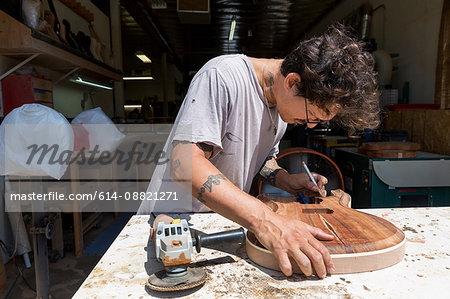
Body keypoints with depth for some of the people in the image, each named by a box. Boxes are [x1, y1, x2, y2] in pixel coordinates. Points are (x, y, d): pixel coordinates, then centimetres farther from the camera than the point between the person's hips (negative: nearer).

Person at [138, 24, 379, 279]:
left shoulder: (284, 102, 2)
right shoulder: (223, 76, -23)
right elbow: (185, 164, -32)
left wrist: (286, 180, -3)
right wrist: (264, 220, -39)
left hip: (225, 221, 6)